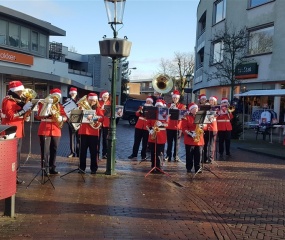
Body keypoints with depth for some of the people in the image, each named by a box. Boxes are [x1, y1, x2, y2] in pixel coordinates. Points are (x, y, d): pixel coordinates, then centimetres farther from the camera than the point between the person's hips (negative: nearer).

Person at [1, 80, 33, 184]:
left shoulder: (17, 100, 18)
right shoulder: (8, 101, -11)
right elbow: (11, 116, -21)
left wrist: (26, 108, 1)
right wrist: (23, 110, -23)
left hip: (18, 131, 10)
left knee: (17, 154, 12)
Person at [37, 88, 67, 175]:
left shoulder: (59, 106, 13)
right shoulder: (43, 104, 1)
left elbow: (65, 116, 5)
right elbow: (41, 115, -15)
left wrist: (61, 118, -18)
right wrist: (47, 103, -18)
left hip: (56, 130, 4)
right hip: (45, 130, -4)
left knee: (54, 150, 8)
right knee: (45, 150, -6)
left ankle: (52, 168, 16)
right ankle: (45, 169, -2)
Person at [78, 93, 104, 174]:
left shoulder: (98, 108, 7)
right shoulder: (83, 107, 9)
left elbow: (102, 118, -6)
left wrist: (95, 118, -23)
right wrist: (80, 110, -13)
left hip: (94, 132, -1)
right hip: (83, 131, 1)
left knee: (93, 151, 2)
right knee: (82, 150, 3)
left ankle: (94, 168, 9)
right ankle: (82, 167, 11)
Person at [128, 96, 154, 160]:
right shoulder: (142, 107, 11)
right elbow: (137, 114, 1)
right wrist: (140, 111, -17)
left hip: (146, 128, -2)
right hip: (139, 126, 3)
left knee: (145, 142, 3)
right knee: (136, 141, 5)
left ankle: (143, 155, 12)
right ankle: (134, 154, 12)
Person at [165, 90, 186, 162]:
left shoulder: (182, 106, 7)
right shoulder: (169, 105, 11)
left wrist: (176, 109, -15)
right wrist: (170, 108, -13)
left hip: (178, 126, -1)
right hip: (169, 126, 1)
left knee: (177, 142, 2)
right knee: (169, 142, 3)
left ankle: (175, 156, 9)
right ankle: (168, 156, 9)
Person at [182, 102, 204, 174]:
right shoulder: (186, 117, 0)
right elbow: (184, 128, -8)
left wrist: (201, 126, -7)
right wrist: (190, 133, -21)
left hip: (199, 140, 4)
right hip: (189, 140, -4)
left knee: (198, 155, 3)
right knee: (189, 155, 1)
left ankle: (198, 168, 10)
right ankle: (189, 168, 13)